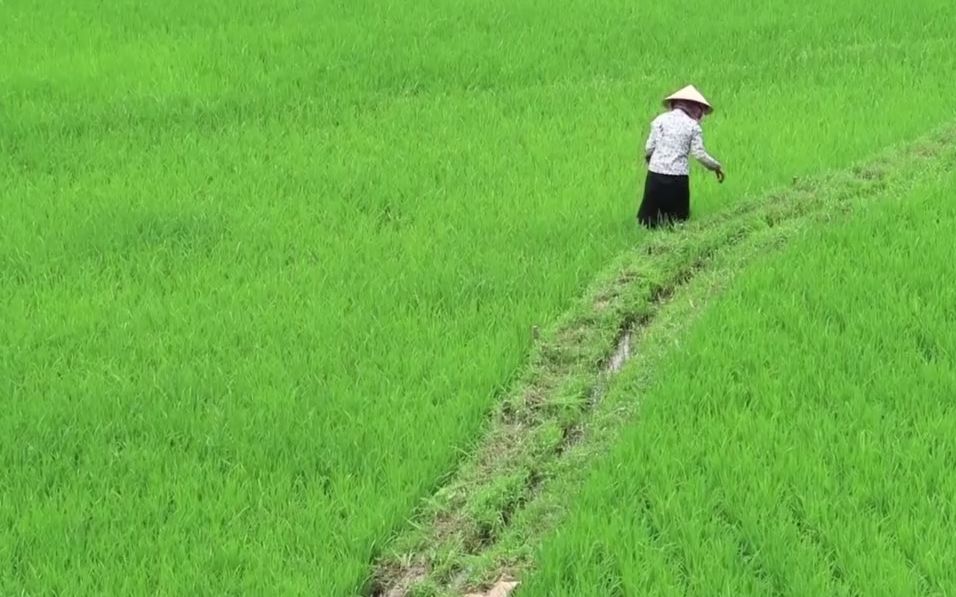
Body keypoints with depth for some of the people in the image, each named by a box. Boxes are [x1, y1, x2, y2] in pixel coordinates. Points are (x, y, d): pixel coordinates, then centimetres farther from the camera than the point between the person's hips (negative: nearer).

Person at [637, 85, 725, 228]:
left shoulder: (660, 119, 5)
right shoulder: (693, 126, 1)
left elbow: (649, 147, 3)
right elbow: (699, 154, -1)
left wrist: (648, 158, 25)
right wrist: (716, 166, 15)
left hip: (656, 173, 1)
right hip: (678, 175, -1)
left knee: (649, 217, 5)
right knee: (678, 219, 8)